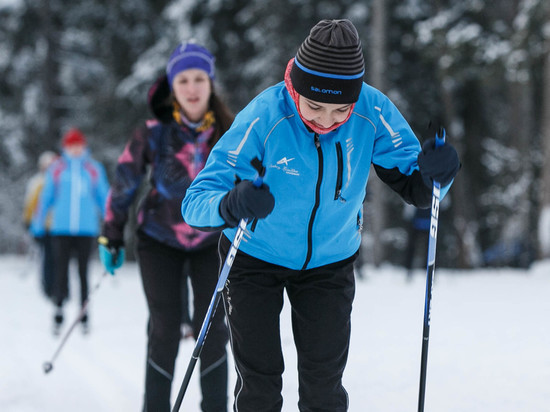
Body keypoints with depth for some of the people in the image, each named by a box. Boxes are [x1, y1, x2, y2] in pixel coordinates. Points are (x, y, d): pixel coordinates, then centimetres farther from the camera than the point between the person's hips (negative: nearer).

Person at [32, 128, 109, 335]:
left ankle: (84, 312, 11)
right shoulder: (56, 169, 6)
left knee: (83, 270, 3)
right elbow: (46, 196, 12)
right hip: (61, 228, 0)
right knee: (61, 268, -5)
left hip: (86, 229, 0)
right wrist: (38, 223, 10)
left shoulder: (94, 169, 7)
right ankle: (59, 308, 5)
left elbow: (103, 197, 14)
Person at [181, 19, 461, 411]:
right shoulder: (262, 119, -30)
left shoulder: (371, 112, -23)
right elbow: (195, 201, -33)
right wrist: (232, 205, -56)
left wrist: (432, 172, -38)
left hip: (330, 261, 2)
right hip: (255, 259, -2)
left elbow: (413, 185, -14)